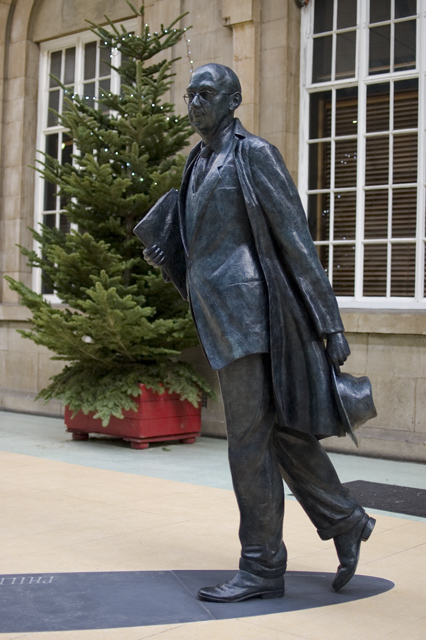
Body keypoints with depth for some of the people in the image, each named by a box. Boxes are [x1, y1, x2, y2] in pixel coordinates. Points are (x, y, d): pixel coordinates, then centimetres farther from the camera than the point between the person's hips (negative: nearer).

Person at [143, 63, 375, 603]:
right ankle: (344, 523, 27)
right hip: (216, 315, 8)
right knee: (281, 429, 13)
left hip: (244, 309, -8)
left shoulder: (253, 154, -6)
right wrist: (165, 258, 11)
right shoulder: (198, 164, 19)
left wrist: (331, 324, -12)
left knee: (250, 440, -4)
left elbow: (297, 239, -10)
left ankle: (261, 568, 7)